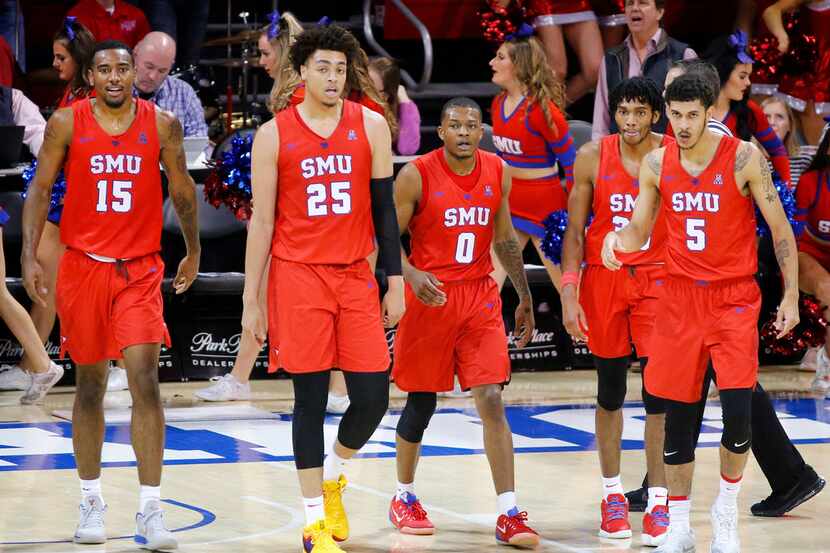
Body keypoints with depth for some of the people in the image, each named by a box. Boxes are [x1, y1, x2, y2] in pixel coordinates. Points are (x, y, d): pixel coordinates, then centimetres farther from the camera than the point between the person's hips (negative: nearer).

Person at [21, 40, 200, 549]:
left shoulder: (162, 124, -1)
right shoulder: (67, 123, -2)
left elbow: (182, 189, 11)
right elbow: (41, 189, 1)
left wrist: (193, 251, 20)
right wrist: (29, 255, -9)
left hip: (141, 269, -1)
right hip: (83, 267, 1)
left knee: (146, 380, -13)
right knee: (90, 386, 8)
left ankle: (151, 509, -11)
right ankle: (91, 500, 22)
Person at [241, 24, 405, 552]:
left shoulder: (371, 126, 4)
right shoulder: (274, 135, -1)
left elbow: (384, 208, 7)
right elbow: (262, 220, 1)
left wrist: (396, 282, 3)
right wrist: (251, 300, -1)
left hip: (356, 278, 2)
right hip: (298, 276, -2)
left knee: (372, 397, -1)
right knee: (310, 397, -1)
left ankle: (333, 476, 28)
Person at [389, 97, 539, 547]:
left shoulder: (497, 173, 2)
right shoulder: (416, 175, -11)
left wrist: (525, 297, 17)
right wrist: (412, 275, -26)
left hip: (480, 298, 3)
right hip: (430, 297, -3)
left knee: (491, 401, -7)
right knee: (421, 403, 9)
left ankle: (508, 515, -9)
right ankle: (404, 497, 31)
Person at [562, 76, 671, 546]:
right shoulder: (593, 157, -4)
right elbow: (575, 231, 2)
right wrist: (569, 293, -5)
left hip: (658, 279, -1)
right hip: (604, 279, 1)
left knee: (659, 393, -7)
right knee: (611, 390, 10)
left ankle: (659, 502, -2)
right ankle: (612, 493, 23)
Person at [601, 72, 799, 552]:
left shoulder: (744, 158, -10)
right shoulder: (657, 165, 1)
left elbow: (781, 229, -5)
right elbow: (639, 231, 10)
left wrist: (791, 296, -7)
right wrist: (616, 239, -14)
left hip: (734, 297, -3)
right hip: (681, 296, 3)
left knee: (738, 409, -15)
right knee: (678, 414, 4)